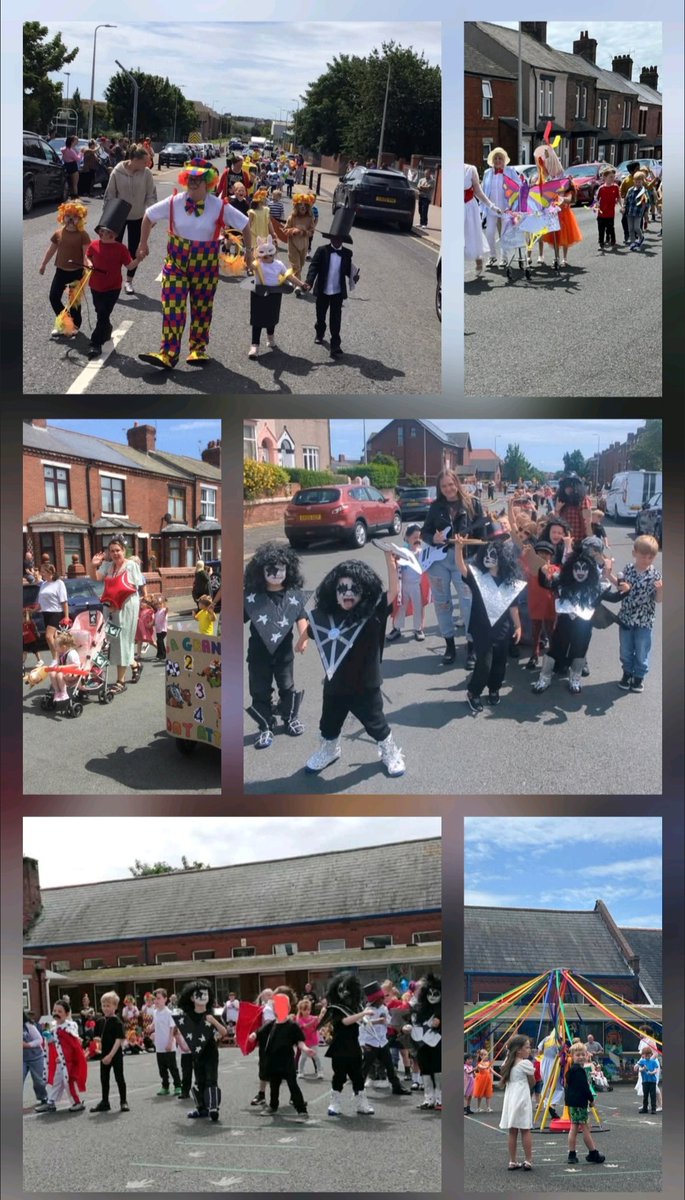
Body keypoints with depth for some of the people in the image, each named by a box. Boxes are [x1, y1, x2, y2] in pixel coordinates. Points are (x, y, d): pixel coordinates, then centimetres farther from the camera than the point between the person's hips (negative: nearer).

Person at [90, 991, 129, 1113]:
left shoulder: (117, 1022, -14)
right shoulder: (103, 1021, 9)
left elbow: (119, 1039, -20)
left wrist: (111, 1055, -25)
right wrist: (103, 1053, 14)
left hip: (116, 1055, -7)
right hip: (105, 1056, 7)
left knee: (119, 1078, 1)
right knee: (104, 1079, 12)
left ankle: (123, 1102, 10)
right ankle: (105, 1102, 22)